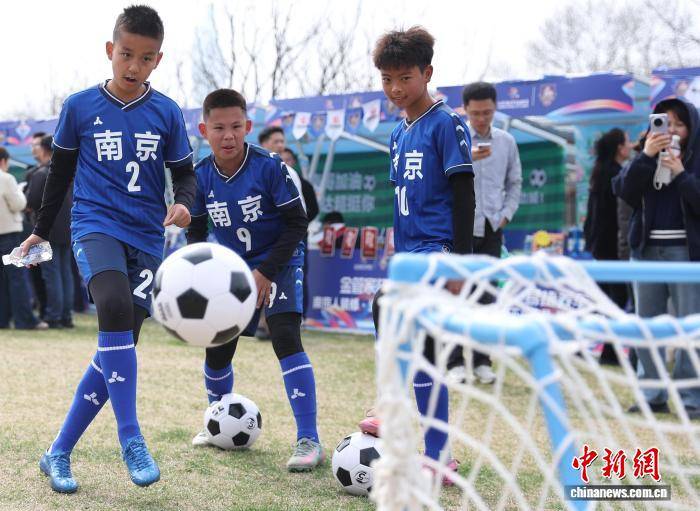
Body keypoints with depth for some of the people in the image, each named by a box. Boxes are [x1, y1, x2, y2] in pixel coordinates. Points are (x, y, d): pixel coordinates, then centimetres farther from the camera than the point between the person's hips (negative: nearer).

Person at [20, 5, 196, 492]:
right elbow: (60, 171, 13)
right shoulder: (80, 106, 1)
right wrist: (42, 230, 19)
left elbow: (185, 173, 11)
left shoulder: (167, 113, 4)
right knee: (115, 307, -32)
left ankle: (59, 454, 14)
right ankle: (131, 441, -26)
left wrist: (184, 202, -11)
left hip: (147, 240, 3)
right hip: (96, 227, -2)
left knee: (117, 346, 0)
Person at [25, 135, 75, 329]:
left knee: (51, 274, -4)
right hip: (68, 229, 6)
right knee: (66, 273, 11)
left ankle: (54, 318, -3)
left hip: (48, 231, -6)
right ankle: (67, 316, 12)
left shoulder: (41, 174, -12)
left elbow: (30, 202, -14)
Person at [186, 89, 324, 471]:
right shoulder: (202, 176, -8)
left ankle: (309, 440, -22)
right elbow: (196, 231, 5)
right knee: (216, 349, 5)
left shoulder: (269, 166, -20)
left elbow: (297, 222, -15)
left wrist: (267, 271, -19)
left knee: (285, 337, -24)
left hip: (278, 264, -4)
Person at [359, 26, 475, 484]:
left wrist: (459, 258, -17)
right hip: (411, 252, 8)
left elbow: (463, 193, -12)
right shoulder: (398, 134, 15)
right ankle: (436, 456, 20)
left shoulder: (446, 123, -7)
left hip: (437, 250, -8)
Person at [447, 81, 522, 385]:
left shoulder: (506, 142, 8)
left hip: (491, 229, 3)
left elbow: (514, 183, 17)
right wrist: (466, 159, -33)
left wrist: (506, 214, 3)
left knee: (486, 295, 5)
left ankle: (481, 360, 11)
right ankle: (456, 362, -2)